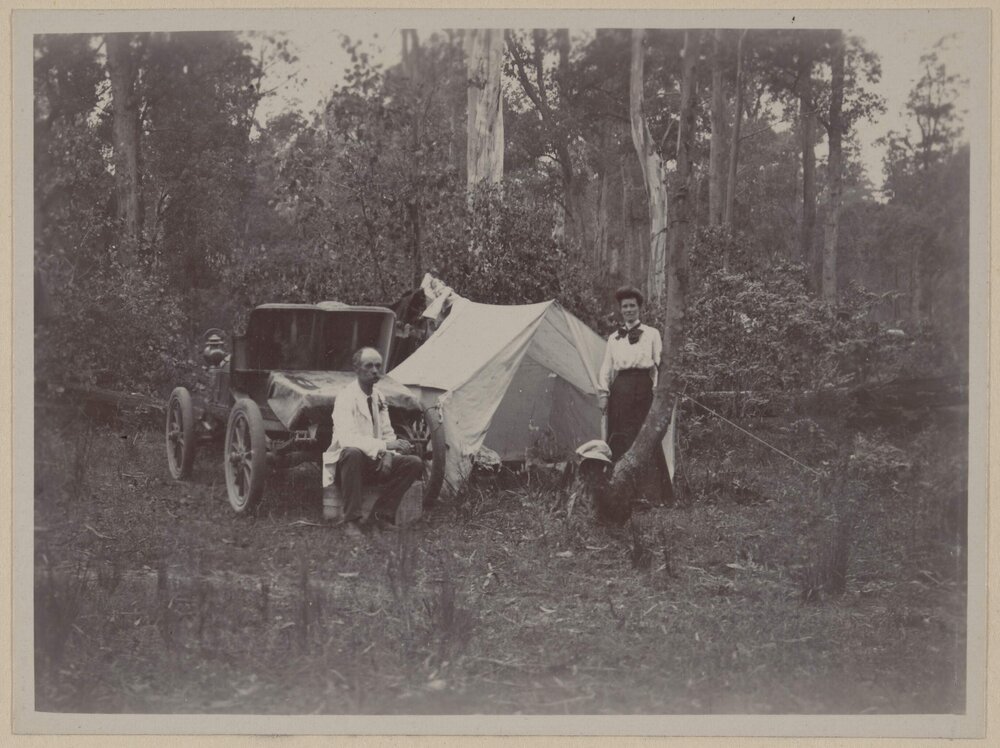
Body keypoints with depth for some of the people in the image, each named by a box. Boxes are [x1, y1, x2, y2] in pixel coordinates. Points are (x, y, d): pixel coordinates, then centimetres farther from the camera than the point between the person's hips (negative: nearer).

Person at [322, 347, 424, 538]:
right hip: (346, 462, -7)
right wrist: (384, 445, -37)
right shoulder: (346, 397, -15)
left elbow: (387, 434, 13)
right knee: (353, 453, -40)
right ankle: (352, 520, -30)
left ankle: (380, 516, -9)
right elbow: (347, 438, -29)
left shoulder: (379, 398, 9)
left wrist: (388, 455, -11)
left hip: (375, 463, 7)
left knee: (415, 463, -12)